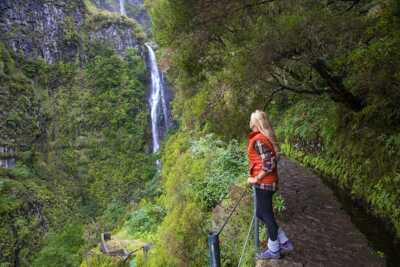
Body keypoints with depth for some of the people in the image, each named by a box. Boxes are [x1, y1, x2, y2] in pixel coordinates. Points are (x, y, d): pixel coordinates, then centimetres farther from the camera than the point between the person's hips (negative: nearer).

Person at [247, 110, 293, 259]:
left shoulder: (259, 140, -20)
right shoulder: (265, 137, 8)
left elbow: (269, 164, -25)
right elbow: (272, 160, 13)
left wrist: (256, 179, -16)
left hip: (263, 183, -9)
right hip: (267, 182, 9)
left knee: (266, 215, 6)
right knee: (261, 214, 18)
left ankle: (274, 250, 23)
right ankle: (285, 243, 28)